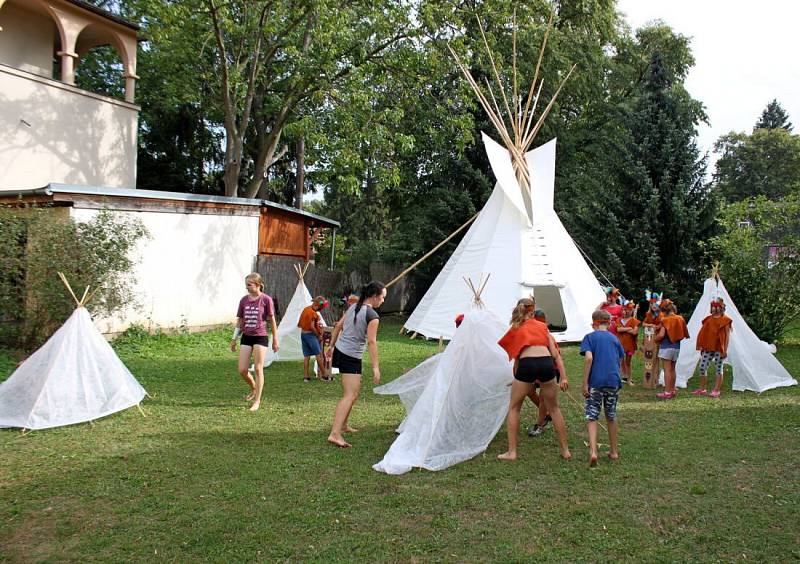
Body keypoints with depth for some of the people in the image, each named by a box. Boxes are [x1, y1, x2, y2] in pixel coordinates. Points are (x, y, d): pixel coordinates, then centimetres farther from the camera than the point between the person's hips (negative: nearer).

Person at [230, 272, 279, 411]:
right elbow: (240, 321, 13)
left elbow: (272, 320, -1)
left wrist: (275, 339, 1)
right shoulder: (244, 300, 5)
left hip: (260, 337, -4)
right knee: (242, 370, 1)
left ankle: (257, 401, 6)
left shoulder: (266, 299, -7)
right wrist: (234, 339, 12)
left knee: (258, 369, -3)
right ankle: (253, 389, 30)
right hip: (246, 337, 4)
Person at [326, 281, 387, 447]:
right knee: (350, 395, -12)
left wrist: (332, 345, 25)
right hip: (351, 357, -9)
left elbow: (338, 326, 15)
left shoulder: (353, 306, 9)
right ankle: (335, 434, -23)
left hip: (339, 350, 9)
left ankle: (343, 425, 33)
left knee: (352, 393, 23)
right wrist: (376, 368, -19)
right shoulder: (372, 316, -15)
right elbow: (371, 342, -20)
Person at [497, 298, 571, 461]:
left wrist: (516, 377, 28)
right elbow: (555, 354, 14)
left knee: (514, 408, 16)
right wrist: (564, 377, 11)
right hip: (546, 363, 2)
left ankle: (512, 452, 13)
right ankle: (565, 450, 24)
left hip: (527, 364, -2)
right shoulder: (542, 326, 23)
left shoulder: (515, 329, 20)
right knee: (554, 409, 20)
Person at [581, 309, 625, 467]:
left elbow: (588, 358, -12)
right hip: (614, 381, 4)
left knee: (592, 418, 2)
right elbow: (620, 361, 18)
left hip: (595, 382, -3)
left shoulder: (590, 337, 1)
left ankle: (593, 451, -15)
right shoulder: (614, 338, 14)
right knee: (611, 416, 18)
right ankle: (614, 451, 27)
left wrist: (585, 383, -11)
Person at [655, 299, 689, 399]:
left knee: (667, 370, -4)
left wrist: (655, 338, -1)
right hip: (677, 347, 6)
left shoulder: (665, 320, -12)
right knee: (673, 369, 15)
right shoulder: (680, 319, 3)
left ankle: (667, 392, -6)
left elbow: (661, 335, -21)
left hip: (666, 347, -6)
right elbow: (686, 334, 7)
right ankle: (672, 391, 21)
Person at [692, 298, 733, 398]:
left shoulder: (725, 320, -1)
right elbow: (703, 333, 14)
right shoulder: (708, 319, 14)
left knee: (718, 368, 1)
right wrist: (701, 346, 6)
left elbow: (727, 335, -4)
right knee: (702, 367, 2)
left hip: (719, 348, -5)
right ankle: (702, 389, 12)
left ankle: (716, 390, 6)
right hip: (708, 347, 5)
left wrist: (725, 349, -10)